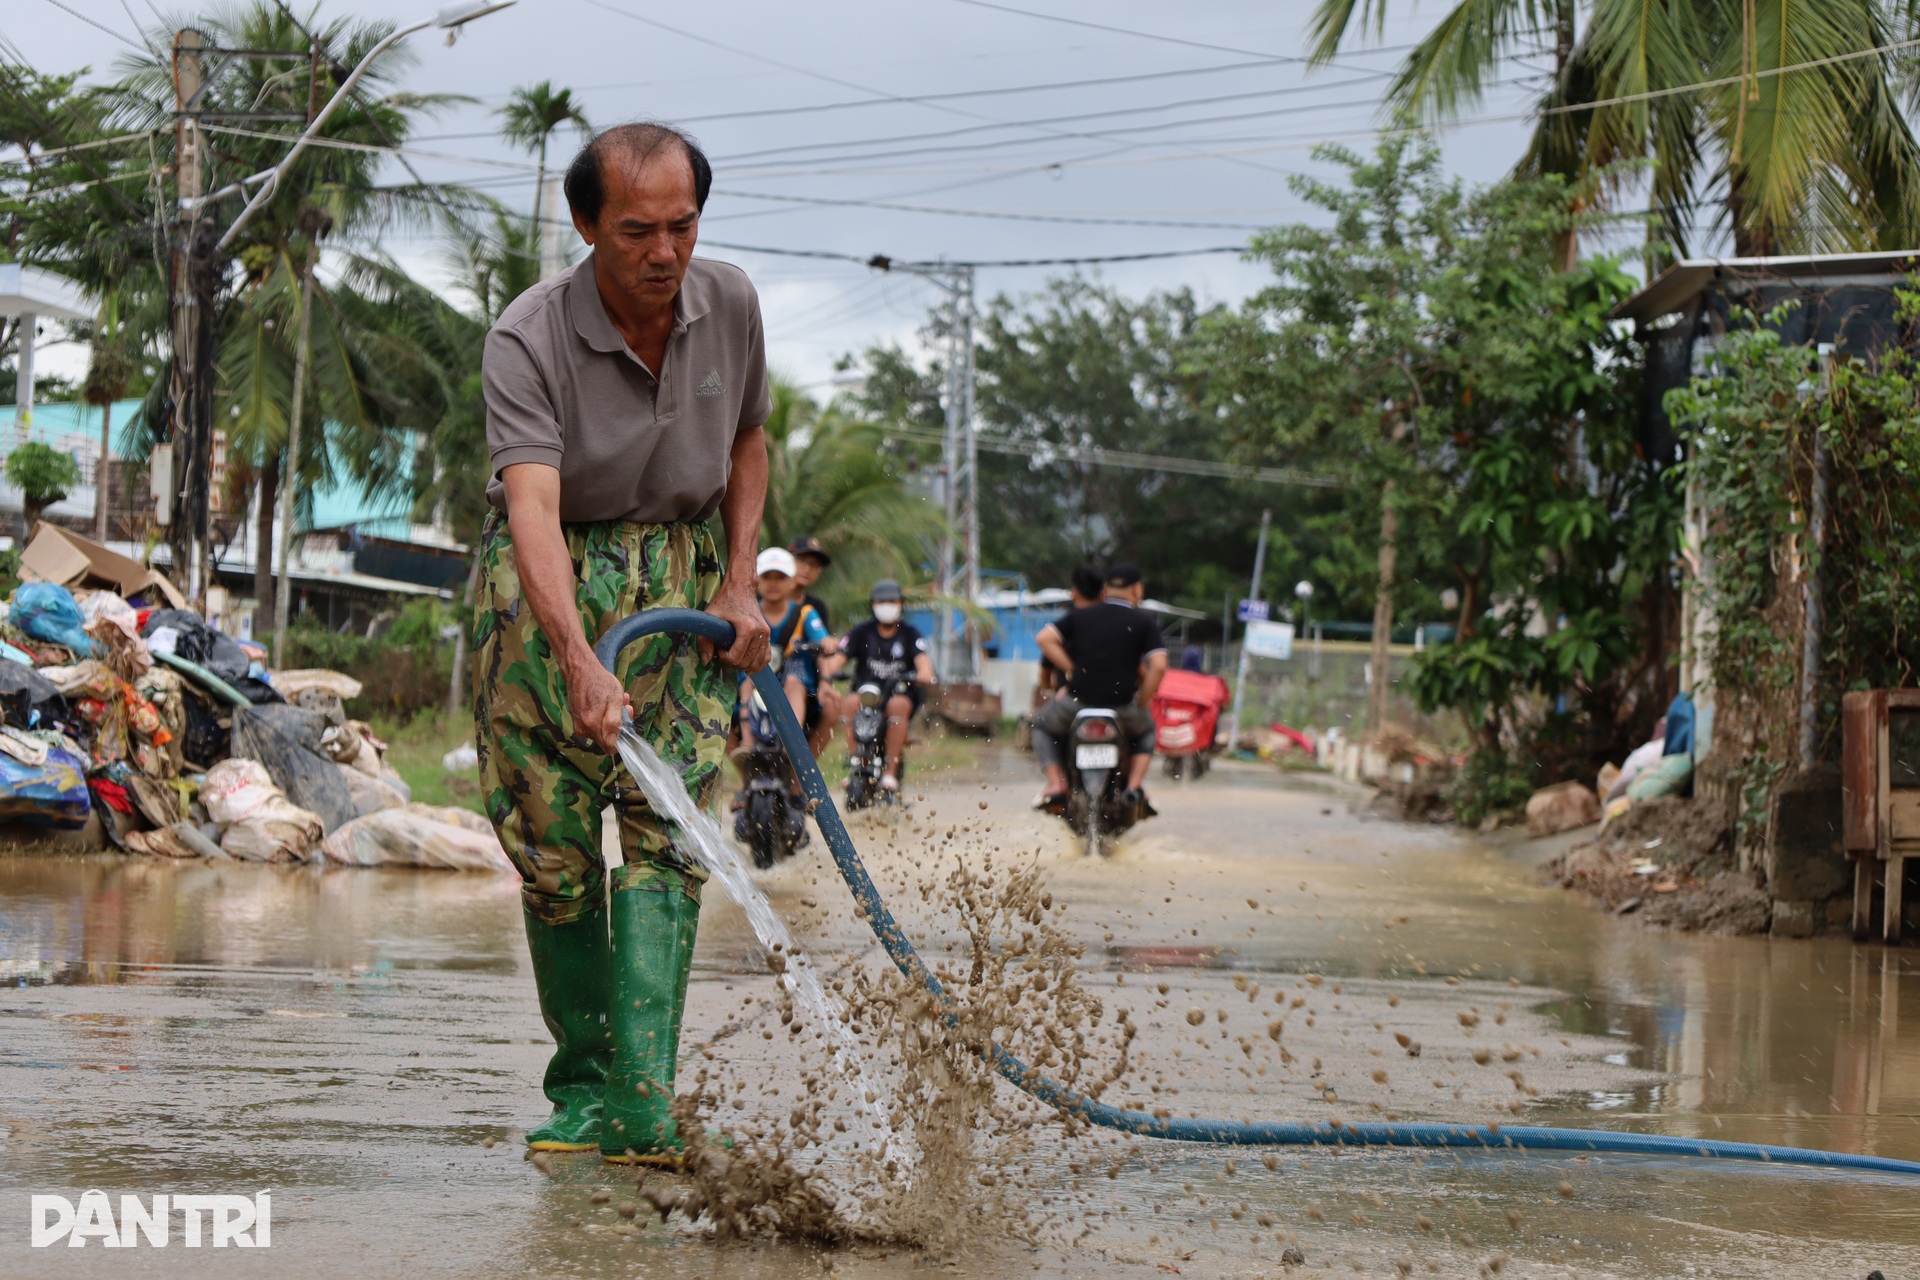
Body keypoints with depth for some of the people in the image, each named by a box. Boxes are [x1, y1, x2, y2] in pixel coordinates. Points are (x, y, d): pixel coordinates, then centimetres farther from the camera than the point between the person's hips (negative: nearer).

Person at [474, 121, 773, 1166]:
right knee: (552, 846, -4)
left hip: (685, 577, 2)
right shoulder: (527, 339, -19)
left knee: (668, 826, -13)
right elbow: (532, 508, -32)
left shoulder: (729, 305, -3)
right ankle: (581, 1086, 13)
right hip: (548, 582, -2)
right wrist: (579, 662, -46)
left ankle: (641, 1103, -21)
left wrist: (739, 586, 3)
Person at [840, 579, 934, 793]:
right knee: (851, 704, -30)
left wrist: (924, 673, -36)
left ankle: (891, 771, -31)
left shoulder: (910, 633, 6)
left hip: (901, 691, -1)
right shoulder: (862, 632, 9)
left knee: (898, 705, -34)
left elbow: (922, 658, -12)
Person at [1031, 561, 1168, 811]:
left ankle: (1056, 784, 10)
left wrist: (1072, 669, 3)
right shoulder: (1145, 624, 2)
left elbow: (1045, 638, -2)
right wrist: (1142, 702, 1)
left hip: (1079, 699, 0)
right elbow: (1158, 666, -11)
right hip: (1122, 705, 0)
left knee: (1042, 727, 30)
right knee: (1146, 730, 33)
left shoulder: (1080, 616, 9)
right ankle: (1134, 785, 12)